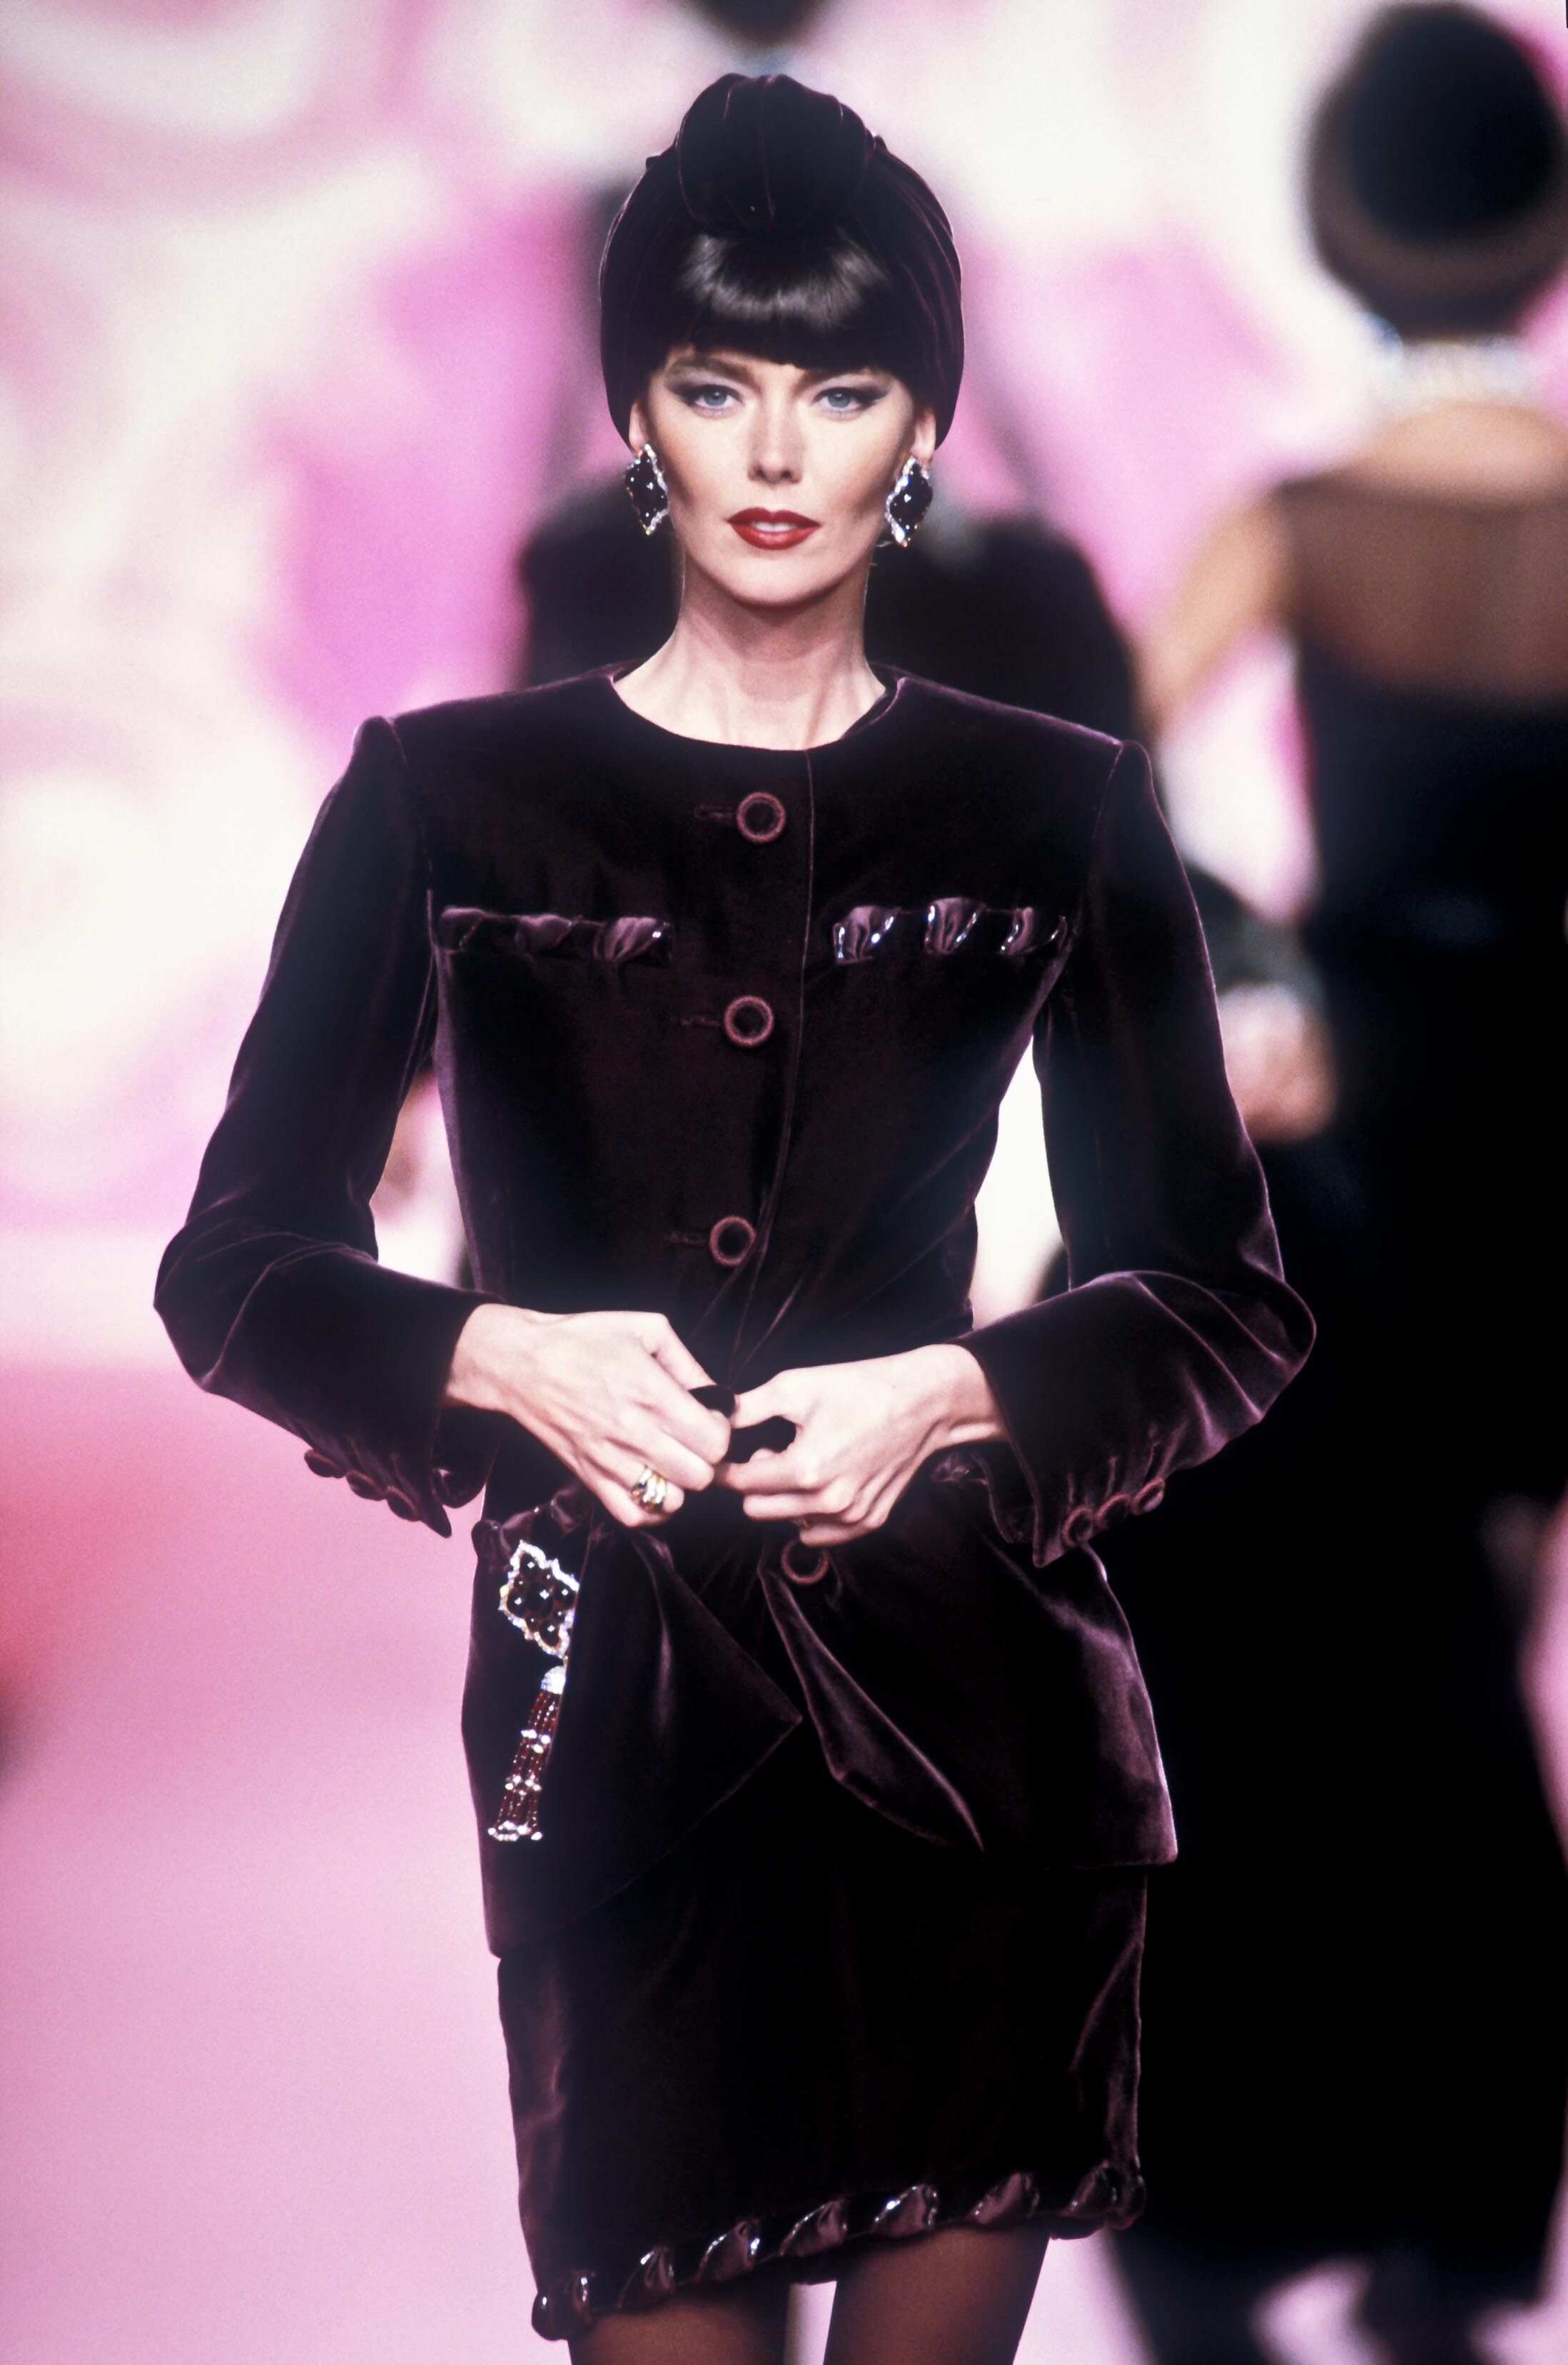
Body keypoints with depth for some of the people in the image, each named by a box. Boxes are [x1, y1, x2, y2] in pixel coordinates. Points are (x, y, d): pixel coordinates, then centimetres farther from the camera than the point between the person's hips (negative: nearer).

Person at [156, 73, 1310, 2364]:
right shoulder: (446, 800, 5)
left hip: (977, 1684, 1)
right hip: (614, 1714, -1)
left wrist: (959, 1395, -9)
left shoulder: (1062, 812, 7)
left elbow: (1227, 1298, 9)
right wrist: (499, 1360, -12)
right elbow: (238, 1268, 6)